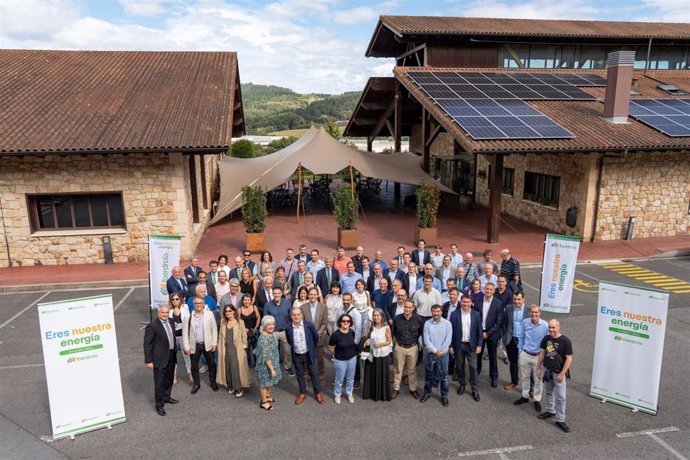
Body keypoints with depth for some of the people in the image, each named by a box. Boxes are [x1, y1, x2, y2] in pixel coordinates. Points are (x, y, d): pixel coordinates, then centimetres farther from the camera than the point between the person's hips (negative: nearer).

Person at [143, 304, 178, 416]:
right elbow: (147, 344, -15)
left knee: (169, 379, 22)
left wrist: (175, 351, 14)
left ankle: (166, 397, 41)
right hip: (160, 358, -7)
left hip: (171, 356, 7)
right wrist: (149, 361, -16)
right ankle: (159, 404, 16)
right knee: (159, 382, 3)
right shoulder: (152, 325, -18)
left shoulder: (170, 322, 4)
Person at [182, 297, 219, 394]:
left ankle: (213, 382, 30)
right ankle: (196, 384, 30)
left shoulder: (209, 314, -5)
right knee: (194, 366, 11)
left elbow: (214, 329, -1)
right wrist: (186, 347, -6)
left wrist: (214, 343, -4)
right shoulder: (188, 316, -6)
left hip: (207, 344, 0)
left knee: (211, 364, 11)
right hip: (194, 345, 0)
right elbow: (185, 332, -3)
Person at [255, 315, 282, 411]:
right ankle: (264, 402, 25)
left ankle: (267, 396, 44)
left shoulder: (271, 334, -1)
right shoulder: (263, 338, -28)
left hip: (272, 363, 8)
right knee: (264, 382, 9)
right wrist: (272, 368, -23)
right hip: (265, 365, -8)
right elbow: (266, 356, -27)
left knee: (269, 381, 24)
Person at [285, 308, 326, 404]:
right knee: (300, 375, 16)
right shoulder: (288, 328, -14)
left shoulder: (309, 325, -19)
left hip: (309, 354, -1)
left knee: (313, 374, 12)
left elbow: (316, 337, -1)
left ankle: (318, 393, 28)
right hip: (296, 355, 1)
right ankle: (302, 393, 34)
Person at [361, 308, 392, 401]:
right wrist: (366, 342, -10)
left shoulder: (386, 327, -13)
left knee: (382, 375, 7)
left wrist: (380, 344, -22)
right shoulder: (371, 326, -1)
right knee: (371, 374, 13)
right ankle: (371, 393, 30)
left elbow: (389, 341, -7)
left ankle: (382, 394, 25)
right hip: (372, 353, 4)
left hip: (382, 354, -4)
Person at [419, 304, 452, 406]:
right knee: (428, 374, 12)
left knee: (443, 375, 6)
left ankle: (444, 395, 20)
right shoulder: (427, 323, -3)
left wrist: (441, 351, -14)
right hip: (431, 353, 1)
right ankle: (427, 392, 28)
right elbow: (426, 339, -7)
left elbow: (448, 339, -8)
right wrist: (435, 351, -13)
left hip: (443, 354, -1)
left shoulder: (447, 323, -6)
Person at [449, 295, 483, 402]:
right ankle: (461, 385, 31)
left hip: (471, 345, 0)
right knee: (460, 366, 12)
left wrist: (479, 345, -4)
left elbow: (479, 331, 1)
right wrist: (450, 346, -5)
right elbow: (451, 330, -4)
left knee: (473, 367, 1)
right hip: (458, 345, 0)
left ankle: (474, 389, 14)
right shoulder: (454, 314, -6)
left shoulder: (476, 314, -3)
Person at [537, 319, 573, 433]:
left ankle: (560, 420, 11)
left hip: (558, 373, -5)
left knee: (560, 397, 0)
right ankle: (550, 411, 38)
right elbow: (542, 353, 8)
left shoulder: (565, 341, -18)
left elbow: (569, 359, -15)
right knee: (549, 392, 20)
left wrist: (562, 374, -18)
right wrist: (538, 368, 8)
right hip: (547, 370, 5)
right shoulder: (546, 338, -3)